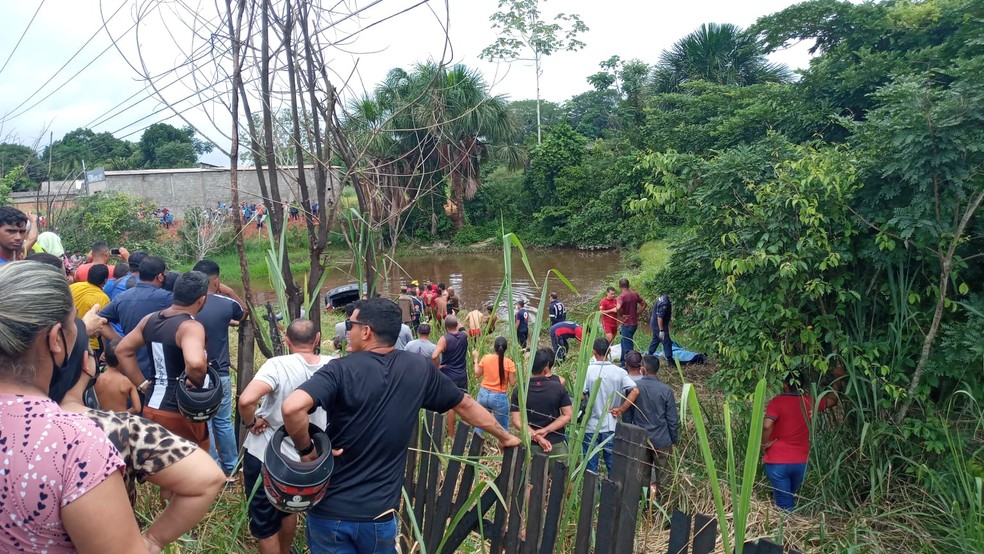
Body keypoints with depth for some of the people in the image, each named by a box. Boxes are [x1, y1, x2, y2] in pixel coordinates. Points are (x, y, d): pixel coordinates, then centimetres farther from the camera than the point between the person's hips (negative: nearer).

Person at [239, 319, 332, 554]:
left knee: (264, 525, 14)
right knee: (288, 508, 32)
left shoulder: (278, 365, -22)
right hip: (302, 457, 5)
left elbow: (246, 400, -36)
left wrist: (251, 423, -15)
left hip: (264, 456, -5)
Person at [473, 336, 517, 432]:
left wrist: (476, 359, 19)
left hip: (484, 395, 3)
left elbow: (477, 375, 9)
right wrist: (514, 372, 6)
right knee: (503, 428, 10)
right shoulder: (509, 362, -12)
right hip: (500, 398, -3)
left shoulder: (485, 358, -4)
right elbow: (512, 383, -8)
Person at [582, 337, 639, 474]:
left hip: (591, 425, -2)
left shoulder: (588, 370, -12)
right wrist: (621, 409, -6)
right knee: (612, 463, 14)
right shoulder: (619, 372, -4)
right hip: (611, 426, 2)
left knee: (591, 465, 11)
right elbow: (635, 391, -13)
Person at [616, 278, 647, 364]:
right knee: (624, 341, 24)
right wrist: (637, 314, 10)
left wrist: (620, 316, -19)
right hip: (635, 323, 8)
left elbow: (618, 308, -38)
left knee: (628, 346, 1)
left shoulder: (621, 297, -20)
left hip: (627, 324, -8)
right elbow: (644, 304, 12)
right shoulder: (635, 294, 3)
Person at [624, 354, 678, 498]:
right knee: (661, 476, 12)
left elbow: (627, 415, -1)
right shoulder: (666, 390, -12)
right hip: (661, 440, -2)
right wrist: (673, 440, 5)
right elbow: (673, 419, -8)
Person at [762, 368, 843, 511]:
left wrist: (764, 444, -10)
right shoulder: (808, 402, 2)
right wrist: (838, 378, 30)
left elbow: (767, 425, -27)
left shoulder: (777, 402, -12)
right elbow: (832, 400, 21)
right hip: (800, 462, 5)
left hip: (777, 462, -5)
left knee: (784, 505, 1)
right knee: (790, 499, 24)